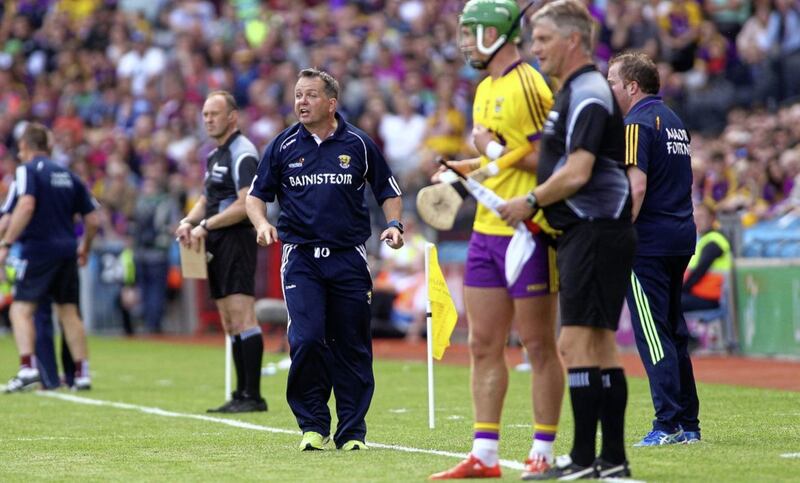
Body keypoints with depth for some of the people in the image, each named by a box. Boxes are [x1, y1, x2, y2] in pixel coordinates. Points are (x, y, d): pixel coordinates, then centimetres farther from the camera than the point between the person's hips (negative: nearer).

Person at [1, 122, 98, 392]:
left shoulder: (28, 170, -4)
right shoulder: (68, 175, 15)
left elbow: (26, 206, -21)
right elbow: (92, 219, 14)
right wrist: (84, 248, 29)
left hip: (38, 249, -6)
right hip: (67, 251, 6)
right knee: (69, 312, 13)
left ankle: (27, 367, -23)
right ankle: (82, 373, 11)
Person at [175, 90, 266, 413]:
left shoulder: (243, 153, -11)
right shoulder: (215, 155, 19)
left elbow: (246, 205, -19)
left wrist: (206, 225, -16)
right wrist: (188, 222, 5)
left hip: (237, 240, -10)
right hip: (217, 245, 10)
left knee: (242, 317, -13)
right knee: (229, 324, 9)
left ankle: (253, 396, -14)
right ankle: (241, 395, 12)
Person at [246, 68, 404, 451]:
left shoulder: (359, 144, 4)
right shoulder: (283, 146, 5)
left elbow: (388, 192, 11)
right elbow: (257, 195, 11)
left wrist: (394, 224, -6)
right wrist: (262, 223, -8)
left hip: (349, 259, 0)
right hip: (301, 258, 0)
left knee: (352, 347, 1)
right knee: (306, 339, -15)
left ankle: (352, 431, 9)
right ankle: (313, 425, -1)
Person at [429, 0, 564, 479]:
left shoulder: (527, 85, -13)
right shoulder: (486, 89, 16)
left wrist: (497, 150, -15)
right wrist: (462, 168, 12)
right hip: (486, 232, 9)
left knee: (539, 346, -1)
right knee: (484, 346, 8)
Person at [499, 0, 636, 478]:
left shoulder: (589, 94, -14)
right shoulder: (574, 92, 18)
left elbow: (577, 172, -22)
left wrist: (531, 201, -9)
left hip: (596, 233, -11)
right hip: (584, 232, 11)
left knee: (577, 342, -11)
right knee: (601, 345, 10)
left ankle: (584, 458, -10)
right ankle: (613, 460, 12)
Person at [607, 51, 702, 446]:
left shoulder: (637, 124, -11)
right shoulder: (673, 120, 17)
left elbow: (637, 186, -21)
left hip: (649, 241, -9)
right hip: (680, 238, 9)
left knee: (653, 333, -7)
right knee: (673, 331, 13)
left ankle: (669, 423, -11)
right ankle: (688, 424, 14)